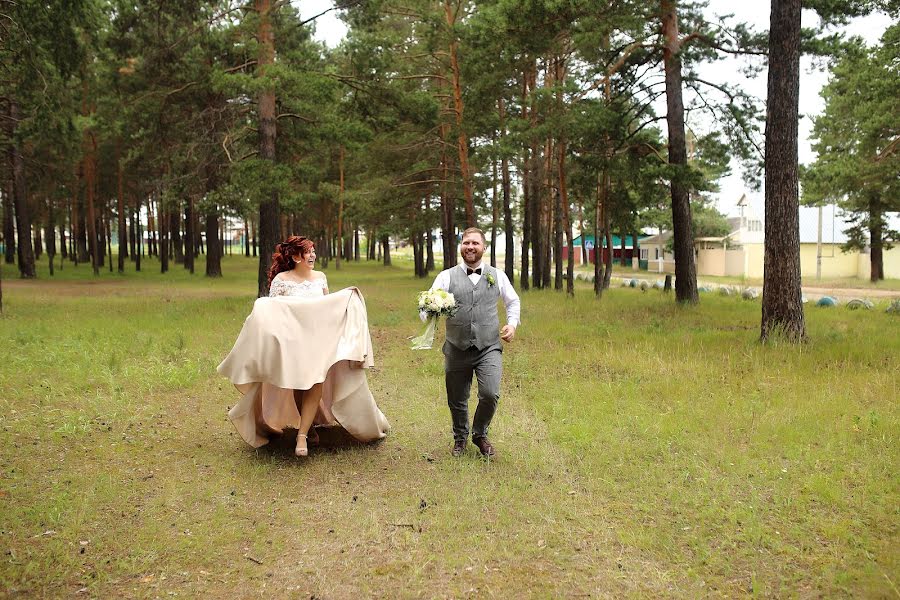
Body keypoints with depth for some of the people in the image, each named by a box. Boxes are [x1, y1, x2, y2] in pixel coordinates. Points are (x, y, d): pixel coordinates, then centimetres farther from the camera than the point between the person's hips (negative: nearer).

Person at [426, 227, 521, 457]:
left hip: (489, 348, 0)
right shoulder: (446, 277, 1)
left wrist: (512, 324, 6)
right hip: (457, 349, 0)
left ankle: (480, 434, 17)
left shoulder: (497, 276, 8)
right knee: (457, 401, 10)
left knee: (490, 394, -14)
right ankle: (460, 437, 39)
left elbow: (513, 301, 22)